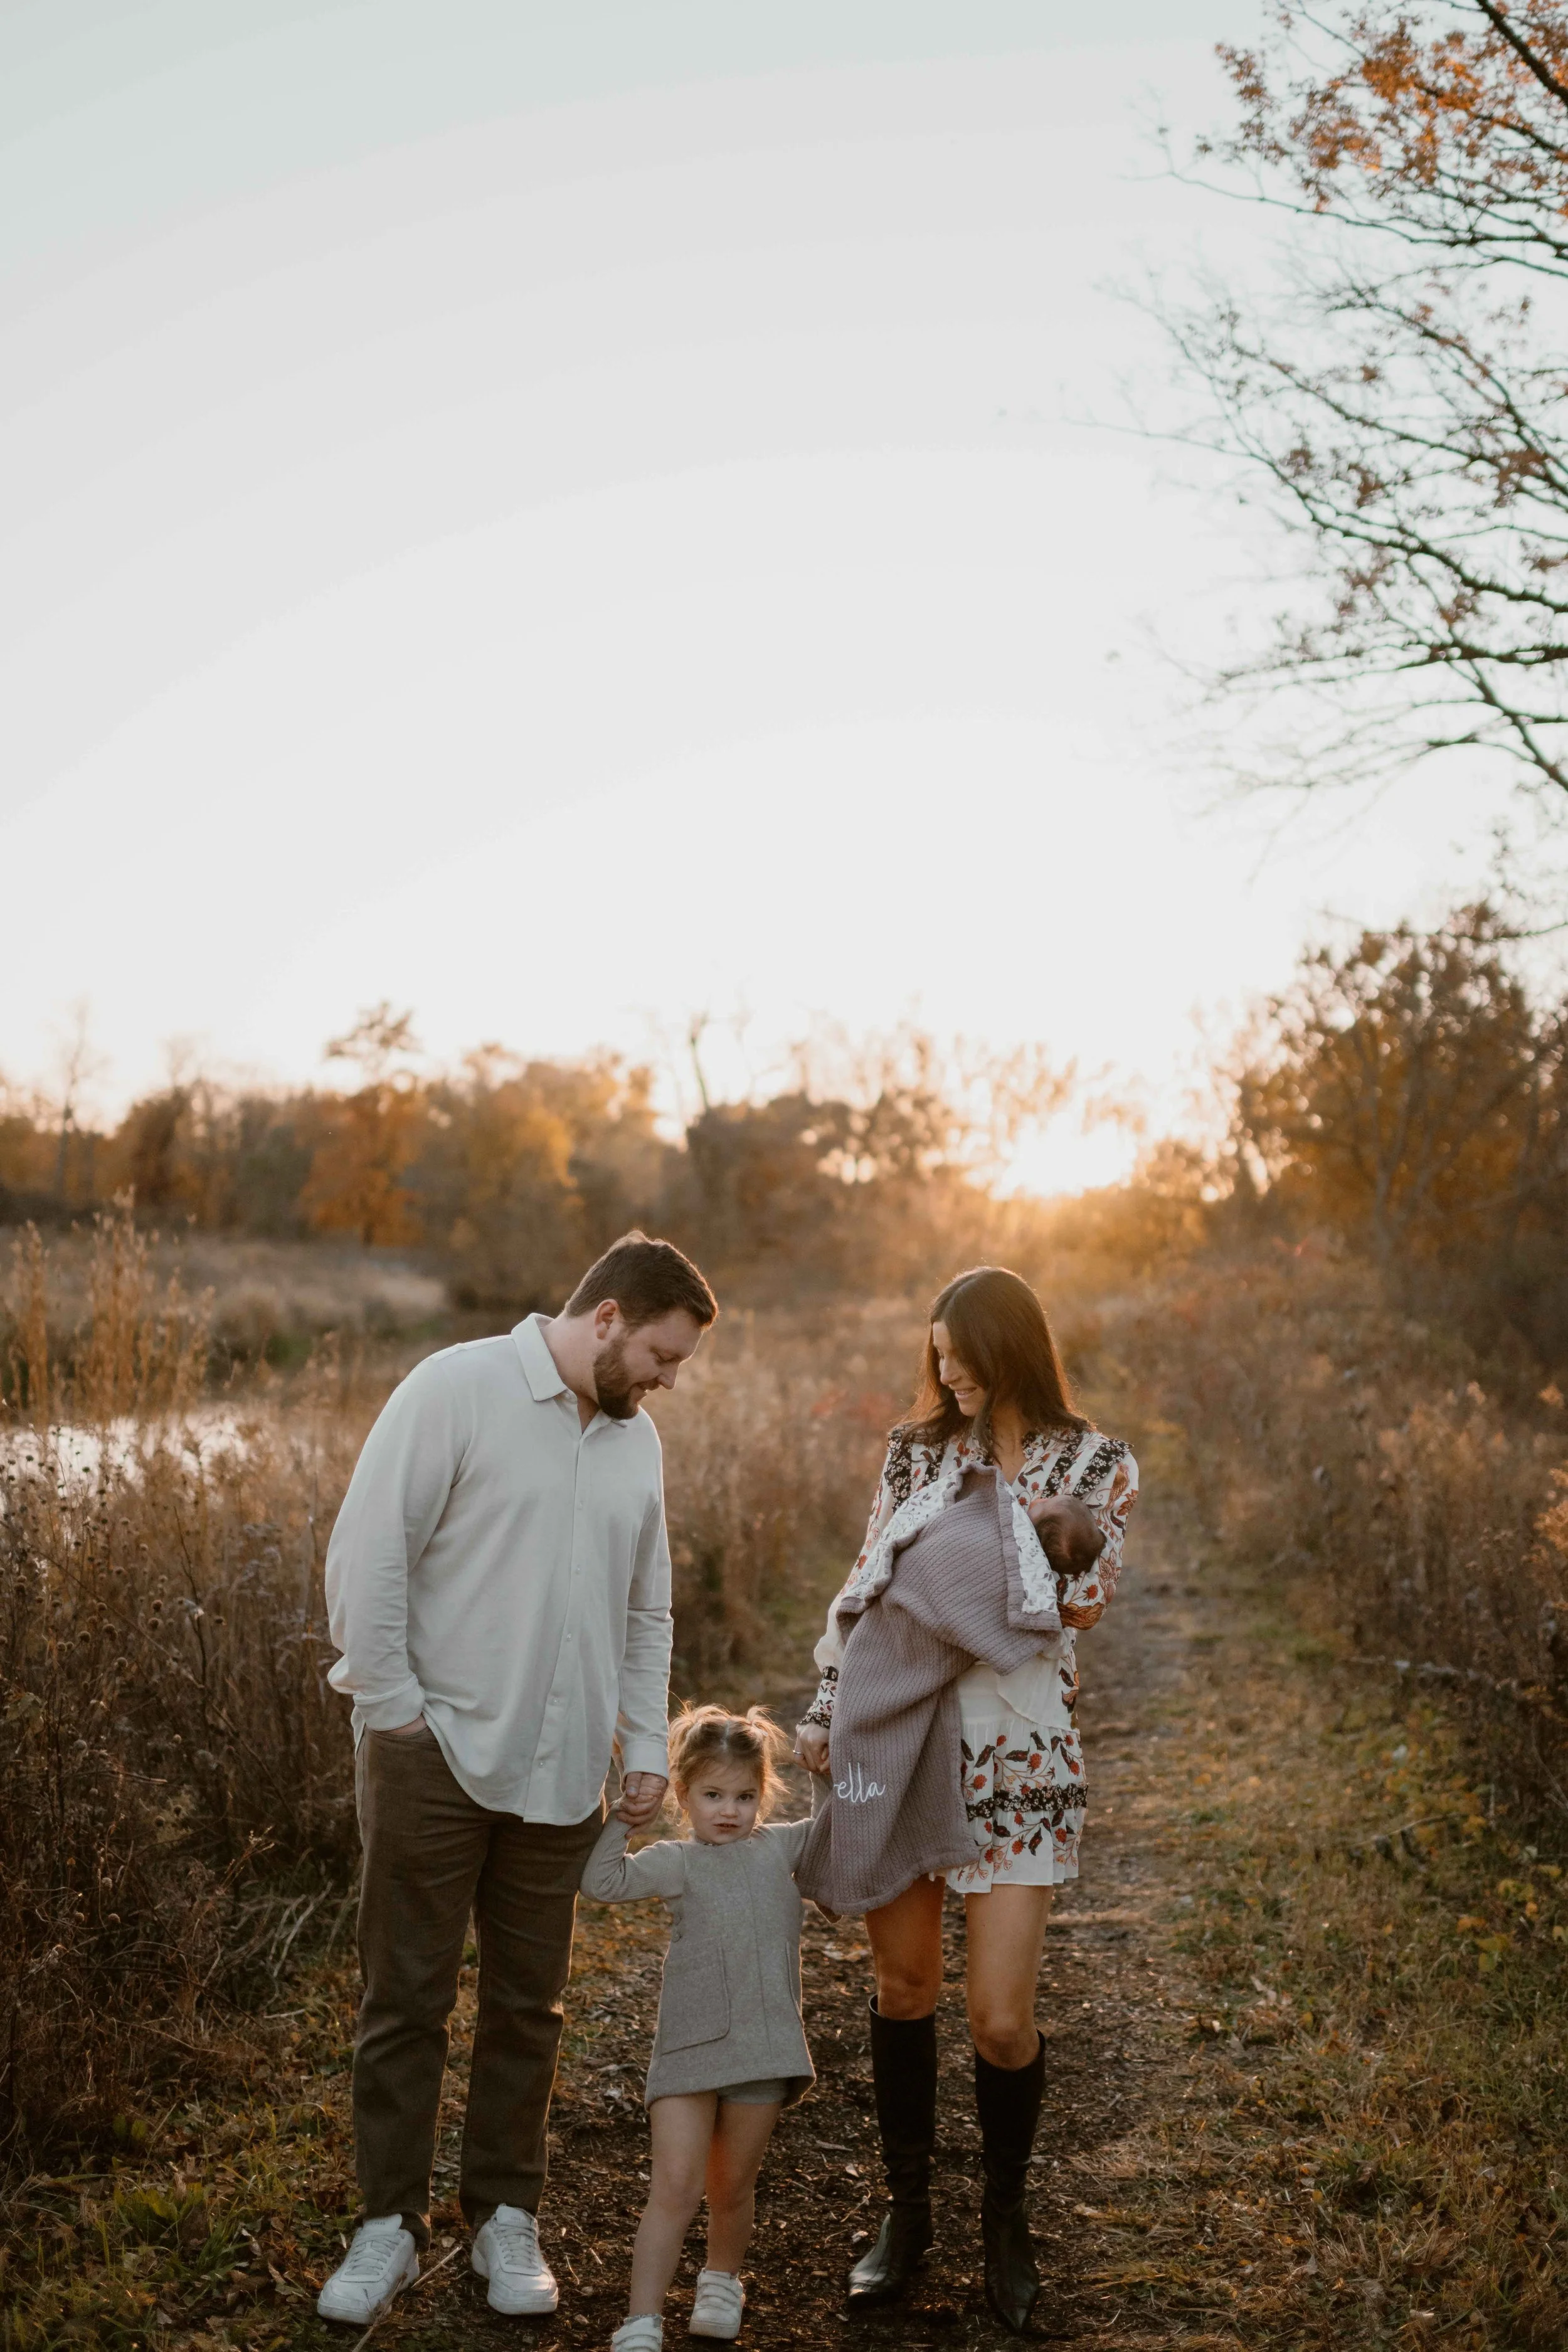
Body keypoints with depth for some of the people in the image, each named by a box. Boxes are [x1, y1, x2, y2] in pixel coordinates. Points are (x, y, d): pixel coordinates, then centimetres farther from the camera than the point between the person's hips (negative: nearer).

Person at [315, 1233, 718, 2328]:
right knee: (407, 1998, 5)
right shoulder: (458, 1389, -10)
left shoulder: (637, 1438, 11)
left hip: (561, 1773, 5)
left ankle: (507, 2217, 27)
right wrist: (395, 1705, -12)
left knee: (528, 2007, 13)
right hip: (436, 1753, -5)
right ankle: (390, 2224, 20)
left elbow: (646, 1611, 18)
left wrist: (647, 1748, 12)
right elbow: (367, 1556, -13)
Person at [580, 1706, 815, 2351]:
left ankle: (721, 2280, 41)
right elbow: (602, 1882, -8)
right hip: (689, 2048, -2)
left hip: (763, 2050, 2)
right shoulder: (676, 1862, 2)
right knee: (675, 2184, -8)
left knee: (732, 2187, 15)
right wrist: (622, 1817, -9)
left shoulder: (784, 1847, 9)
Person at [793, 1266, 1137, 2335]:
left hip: (1017, 1753, -2)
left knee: (1001, 2016, -3)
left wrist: (1053, 1538, -20)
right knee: (903, 1983, 11)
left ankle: (1007, 2216, 23)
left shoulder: (1099, 1466, 0)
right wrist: (827, 1707, 0)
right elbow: (867, 1583, 6)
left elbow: (1081, 1605, -2)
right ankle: (907, 2207, 30)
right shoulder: (919, 1450, 5)